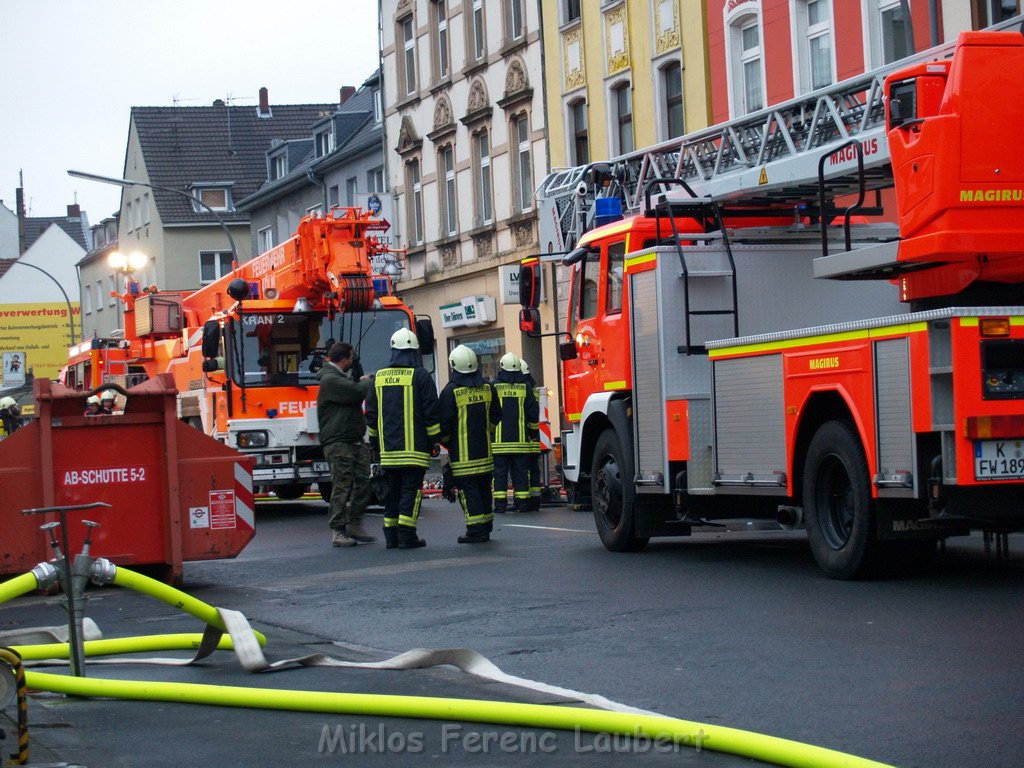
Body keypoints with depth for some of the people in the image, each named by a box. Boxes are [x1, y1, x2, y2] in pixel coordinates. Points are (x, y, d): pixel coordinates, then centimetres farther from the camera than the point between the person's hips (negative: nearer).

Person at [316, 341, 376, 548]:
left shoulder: (343, 377, 22)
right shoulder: (331, 380, -12)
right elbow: (358, 392, -20)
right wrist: (367, 382, -2)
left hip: (356, 441, 10)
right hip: (338, 443, -10)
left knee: (363, 484, 6)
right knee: (342, 487, -8)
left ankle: (354, 526, 14)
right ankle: (337, 532, -4)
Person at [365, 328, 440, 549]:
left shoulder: (379, 377, 10)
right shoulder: (420, 376, -5)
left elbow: (371, 415, 15)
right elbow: (431, 413, -6)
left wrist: (375, 441, 23)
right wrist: (434, 441, 1)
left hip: (388, 448, 5)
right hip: (414, 447, -5)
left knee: (392, 491, 11)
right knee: (411, 489, -3)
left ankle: (391, 536, 11)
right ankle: (406, 536, -9)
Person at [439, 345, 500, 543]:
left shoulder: (451, 391, -14)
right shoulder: (487, 388, 5)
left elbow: (444, 423, -11)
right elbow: (495, 417, 14)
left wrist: (444, 442, 6)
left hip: (462, 453, -6)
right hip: (485, 451, 6)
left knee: (468, 490, -4)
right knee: (484, 488, 14)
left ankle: (476, 531, -8)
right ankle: (486, 527, 21)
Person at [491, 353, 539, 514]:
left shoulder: (494, 386, -2)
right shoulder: (525, 387, 3)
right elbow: (533, 412, 7)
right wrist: (533, 431, 19)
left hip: (499, 439, -1)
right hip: (520, 439, 2)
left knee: (499, 471, 1)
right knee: (520, 471, 6)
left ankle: (500, 504, -3)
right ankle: (523, 503, 5)